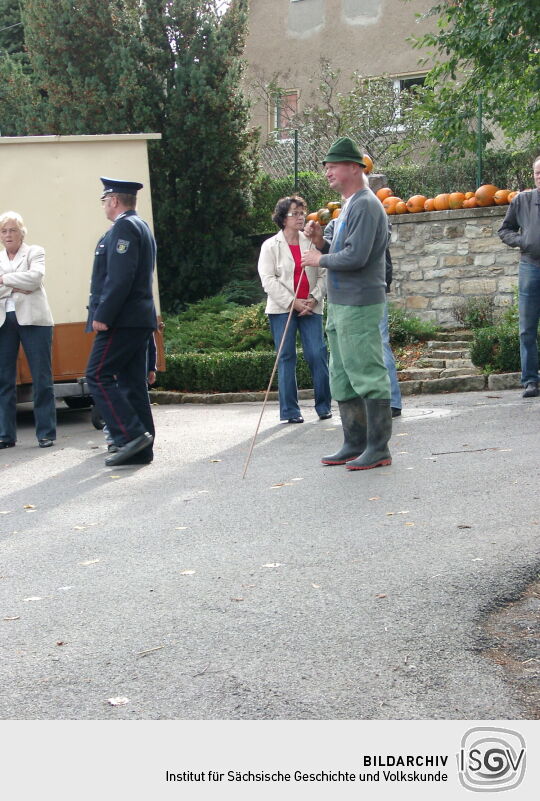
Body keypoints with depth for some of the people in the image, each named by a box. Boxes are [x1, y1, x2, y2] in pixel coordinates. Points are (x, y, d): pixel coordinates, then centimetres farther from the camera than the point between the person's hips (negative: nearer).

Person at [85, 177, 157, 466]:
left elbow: (119, 277, -21)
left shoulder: (123, 228, -11)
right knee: (132, 381, 9)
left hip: (122, 320, -10)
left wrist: (103, 315, -21)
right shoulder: (141, 226, 21)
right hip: (139, 318, 10)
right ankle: (139, 450, 11)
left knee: (98, 376, -8)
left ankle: (131, 435, -13)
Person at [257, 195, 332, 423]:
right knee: (286, 358, 0)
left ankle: (323, 406, 5)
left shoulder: (311, 243, 11)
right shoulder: (271, 246, 3)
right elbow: (268, 280, -4)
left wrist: (314, 298, -7)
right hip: (282, 310, -2)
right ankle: (290, 410, 5)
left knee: (318, 354, -6)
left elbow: (323, 274, 9)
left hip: (310, 308, 2)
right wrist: (292, 302, -11)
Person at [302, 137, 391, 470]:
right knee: (343, 379, 13)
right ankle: (355, 444, 21)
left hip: (360, 305, -11)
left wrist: (321, 259, -8)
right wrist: (321, 242, 5)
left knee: (368, 376, -6)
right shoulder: (349, 206, 19)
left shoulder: (366, 205, -13)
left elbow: (355, 257, -22)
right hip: (340, 305, 11)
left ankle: (378, 448, 0)